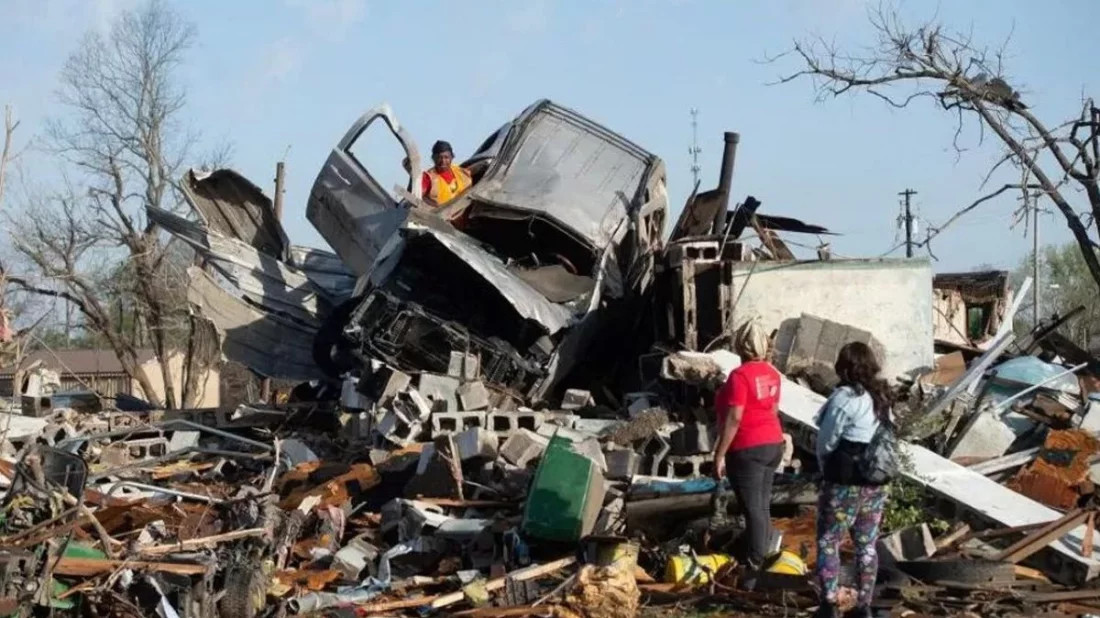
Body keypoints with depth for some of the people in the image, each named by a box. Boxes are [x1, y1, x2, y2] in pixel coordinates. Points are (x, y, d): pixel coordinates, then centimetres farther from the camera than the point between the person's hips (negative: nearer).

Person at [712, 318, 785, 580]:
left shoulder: (740, 375, -17)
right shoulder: (771, 373, 6)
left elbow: (733, 419, -19)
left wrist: (719, 454, -15)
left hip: (747, 449, -8)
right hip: (773, 444, 8)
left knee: (753, 509, -4)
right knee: (762, 506, 16)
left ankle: (757, 571, -2)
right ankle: (764, 559, 24)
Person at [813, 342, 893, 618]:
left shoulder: (844, 397, -14)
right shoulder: (882, 398, 7)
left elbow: (826, 441, -8)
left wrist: (826, 468, 9)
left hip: (844, 483, -7)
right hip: (875, 483, 7)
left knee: (828, 540, 3)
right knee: (866, 544, 12)